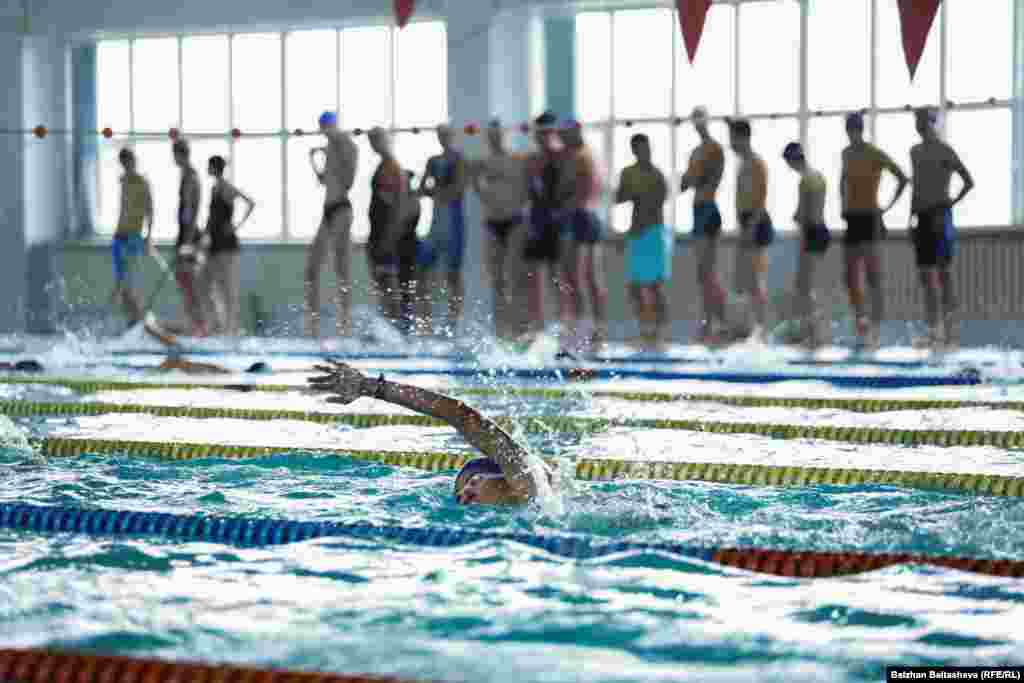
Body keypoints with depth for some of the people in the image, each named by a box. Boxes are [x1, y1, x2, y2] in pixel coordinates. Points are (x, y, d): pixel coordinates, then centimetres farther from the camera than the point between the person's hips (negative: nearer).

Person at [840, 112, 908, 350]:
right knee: (851, 277, 4)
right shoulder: (846, 154, 12)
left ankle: (875, 332, -8)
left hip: (870, 218, -7)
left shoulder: (876, 154, -9)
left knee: (873, 278, -8)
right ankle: (861, 326, 13)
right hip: (851, 219, 7)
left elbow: (903, 179, -9)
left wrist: (888, 207, -9)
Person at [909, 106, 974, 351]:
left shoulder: (945, 151, -6)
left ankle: (951, 330, -8)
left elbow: (969, 182, -7)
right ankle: (934, 331, 8)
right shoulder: (915, 152, 16)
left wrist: (950, 204, -12)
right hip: (922, 217, 7)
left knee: (943, 272, -9)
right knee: (925, 274, 5)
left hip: (939, 216, -7)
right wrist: (912, 218, 14)